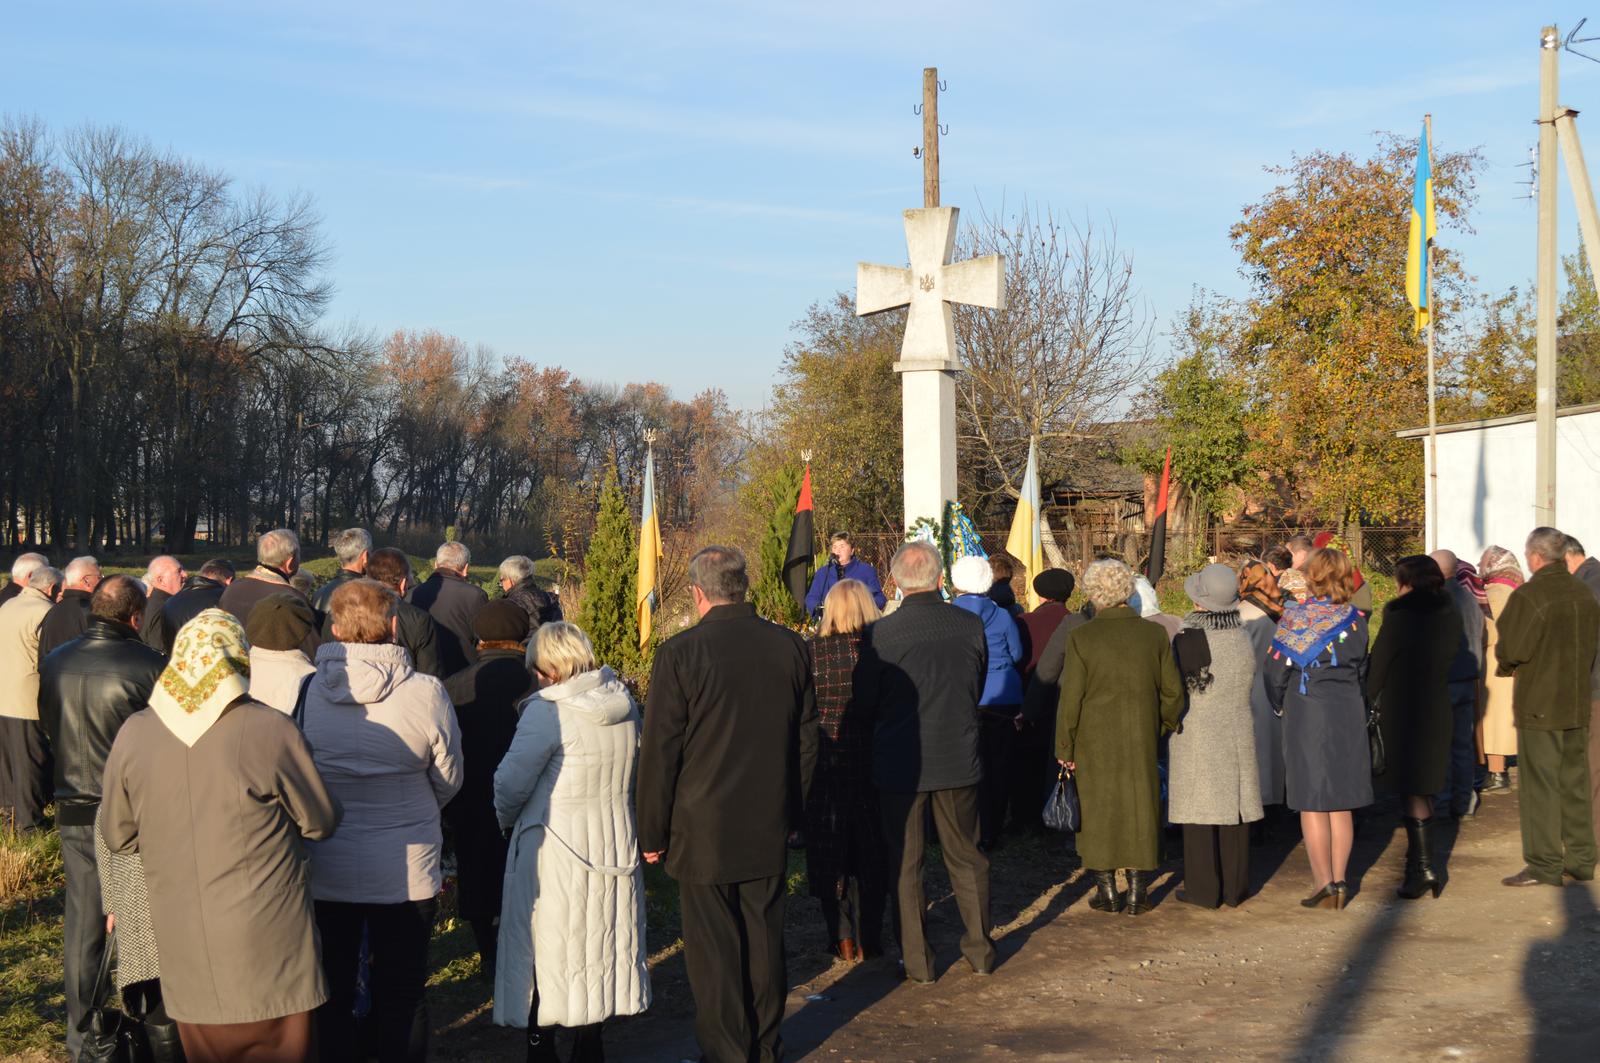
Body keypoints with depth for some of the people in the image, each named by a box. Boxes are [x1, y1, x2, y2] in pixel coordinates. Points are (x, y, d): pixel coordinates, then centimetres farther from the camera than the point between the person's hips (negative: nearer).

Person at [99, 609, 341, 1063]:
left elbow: (116, 837, 8)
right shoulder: (271, 731, -15)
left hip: (182, 943, 3)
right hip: (267, 943, -3)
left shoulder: (133, 735, -4)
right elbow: (320, 821, -2)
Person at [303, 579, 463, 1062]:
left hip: (325, 871, 1)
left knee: (331, 991, 19)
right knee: (402, 995, 14)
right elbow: (449, 780, -3)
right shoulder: (426, 693, -16)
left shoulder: (304, 691, -13)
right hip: (406, 869, -1)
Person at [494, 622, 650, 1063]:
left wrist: (507, 820, 2)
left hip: (556, 849, -6)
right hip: (616, 842, 6)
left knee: (546, 950, 8)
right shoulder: (624, 704, 1)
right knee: (599, 945, 17)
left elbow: (512, 782, -18)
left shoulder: (546, 712, -19)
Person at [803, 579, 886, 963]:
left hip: (827, 766, -1)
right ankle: (869, 939, 18)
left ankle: (844, 941, 13)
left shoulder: (813, 651, -8)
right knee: (872, 854, 13)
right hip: (873, 765, 1)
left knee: (830, 855, 11)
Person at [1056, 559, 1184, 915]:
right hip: (1142, 741, 2)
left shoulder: (1081, 638, -11)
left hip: (1095, 741, -2)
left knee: (1098, 810, 10)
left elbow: (1071, 698, -10)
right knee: (1140, 810, 11)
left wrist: (1065, 748, -2)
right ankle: (1137, 893, 14)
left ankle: (1107, 892, 14)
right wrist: (1163, 726, 19)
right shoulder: (1155, 634, -3)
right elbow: (1173, 691, 2)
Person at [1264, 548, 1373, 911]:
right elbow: (1362, 669, 8)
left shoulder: (1295, 616, -10)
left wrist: (1280, 705, 10)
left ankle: (1324, 885, 2)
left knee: (1312, 805, 3)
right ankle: (1339, 881, 17)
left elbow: (1277, 667, -7)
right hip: (1350, 716, 4)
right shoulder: (1356, 620, 0)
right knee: (1341, 805, 13)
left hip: (1306, 715, -4)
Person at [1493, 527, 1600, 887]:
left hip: (1539, 705, -7)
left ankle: (1544, 865, 1)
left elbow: (1510, 650, -18)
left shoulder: (1528, 596, -17)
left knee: (1540, 783, -1)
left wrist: (1506, 666, 4)